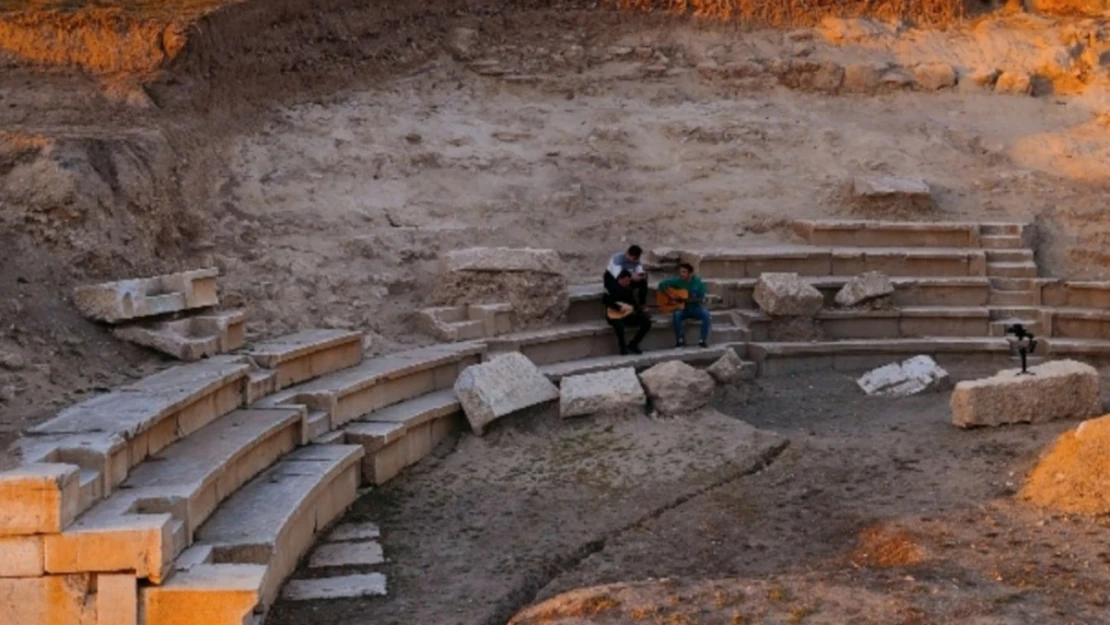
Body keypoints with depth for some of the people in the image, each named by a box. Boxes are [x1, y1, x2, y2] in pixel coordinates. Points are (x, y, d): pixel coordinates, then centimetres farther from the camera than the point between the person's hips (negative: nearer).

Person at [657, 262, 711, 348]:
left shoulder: (697, 282, -4)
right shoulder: (677, 281, -4)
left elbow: (702, 298, -2)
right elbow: (662, 284, -4)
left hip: (695, 308, 0)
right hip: (682, 308, 0)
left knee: (706, 314, -29)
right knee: (677, 314, -34)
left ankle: (703, 340, -20)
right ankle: (680, 340, -19)